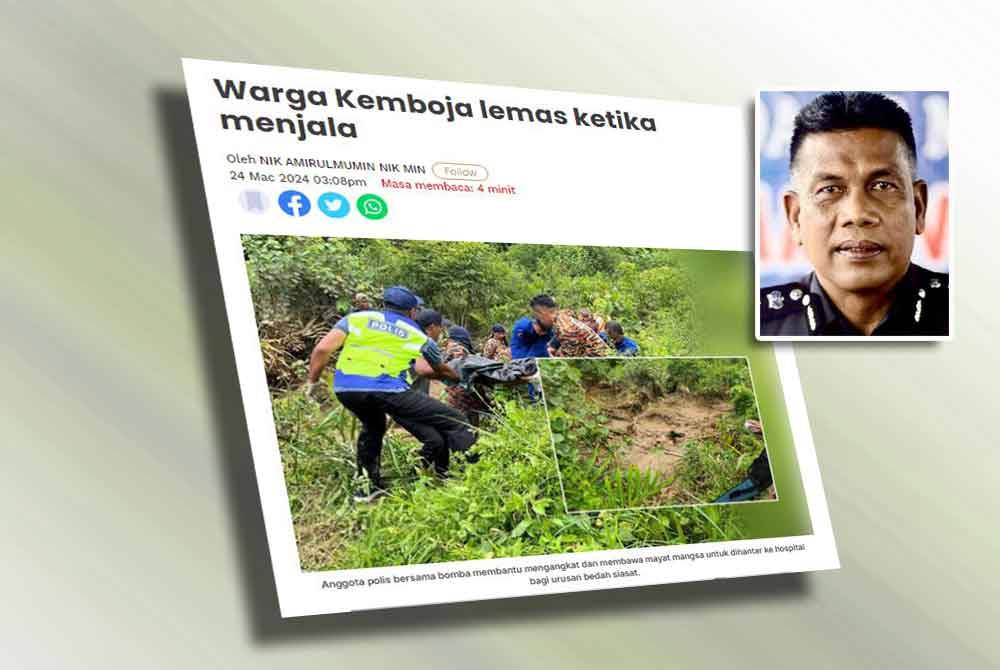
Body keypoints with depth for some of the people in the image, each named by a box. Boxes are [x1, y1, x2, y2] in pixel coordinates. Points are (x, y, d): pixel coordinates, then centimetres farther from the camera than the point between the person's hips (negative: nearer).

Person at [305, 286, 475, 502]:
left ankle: (369, 486, 36)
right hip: (388, 392, -4)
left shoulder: (357, 318, 20)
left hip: (346, 390, 4)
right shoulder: (418, 336, 19)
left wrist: (312, 381, 19)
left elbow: (322, 349, 8)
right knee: (455, 424, 3)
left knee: (372, 427, 35)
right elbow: (440, 369, 36)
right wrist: (458, 377, 56)